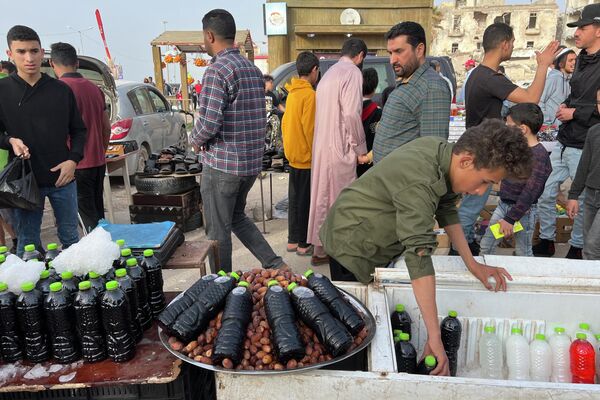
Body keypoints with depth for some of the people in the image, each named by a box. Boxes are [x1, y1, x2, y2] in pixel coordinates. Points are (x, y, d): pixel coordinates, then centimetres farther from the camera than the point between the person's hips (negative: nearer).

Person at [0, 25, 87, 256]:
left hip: (63, 177, 1)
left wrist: (73, 160, -7)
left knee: (70, 237, 14)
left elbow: (79, 130, 9)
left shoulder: (61, 90, 4)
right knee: (28, 243, 8)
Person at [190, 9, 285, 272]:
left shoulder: (217, 70, -16)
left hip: (222, 163, -8)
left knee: (218, 230, 7)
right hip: (252, 161, 8)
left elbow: (209, 124, -23)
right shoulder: (254, 70, 10)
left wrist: (196, 140, -1)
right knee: (237, 217, 25)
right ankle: (275, 265, 19)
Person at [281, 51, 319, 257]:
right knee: (305, 201, 0)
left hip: (293, 155, 8)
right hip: (306, 157, -8)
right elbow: (309, 128, -20)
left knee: (295, 199, 15)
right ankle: (303, 244, 8)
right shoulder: (309, 94, -16)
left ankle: (293, 240, 23)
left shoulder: (292, 92, 9)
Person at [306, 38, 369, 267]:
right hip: (340, 147, -9)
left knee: (322, 197, 13)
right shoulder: (352, 72, -9)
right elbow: (351, 113, -19)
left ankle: (320, 250, 22)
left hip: (322, 146, 9)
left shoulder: (330, 73, 19)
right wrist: (360, 149, -11)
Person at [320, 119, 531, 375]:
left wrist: (473, 265, 1)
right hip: (351, 246, -8)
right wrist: (434, 338, -42)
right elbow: (419, 257, -42)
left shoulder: (442, 151, -8)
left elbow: (447, 209, 5)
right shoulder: (419, 183, -37)